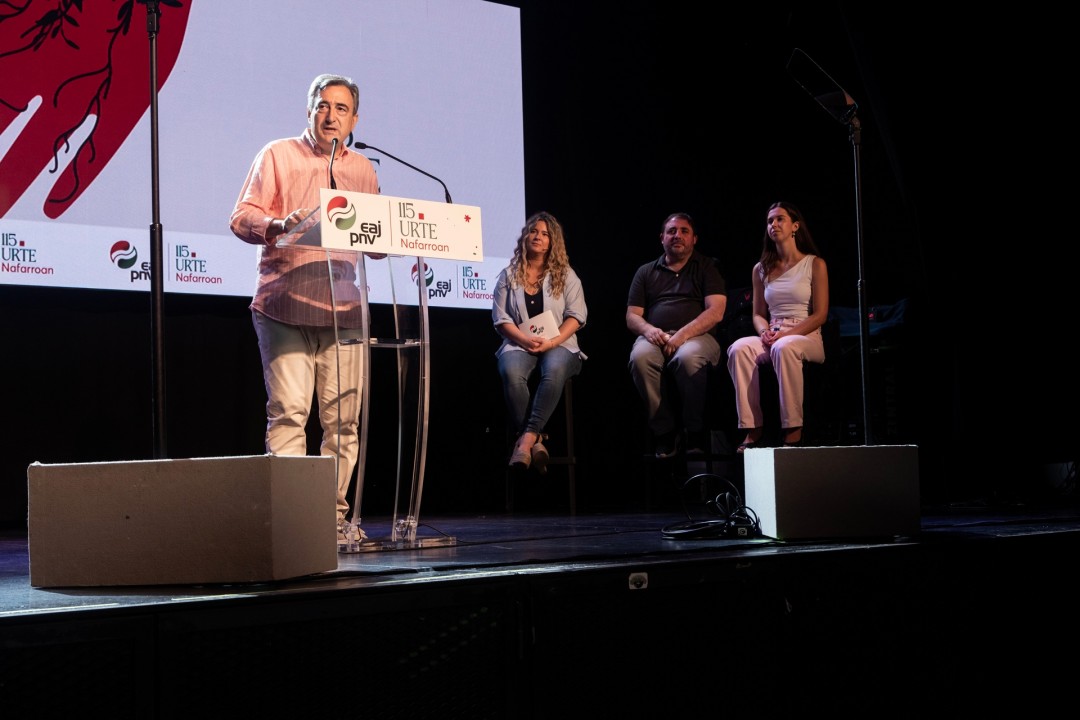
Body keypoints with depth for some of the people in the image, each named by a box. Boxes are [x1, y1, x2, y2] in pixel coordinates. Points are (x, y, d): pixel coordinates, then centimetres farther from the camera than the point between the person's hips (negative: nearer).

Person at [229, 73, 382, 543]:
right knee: (288, 410, -11)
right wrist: (278, 225, -19)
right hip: (285, 306, -4)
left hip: (343, 309, 4)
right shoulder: (278, 155, 7)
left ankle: (333, 514, 7)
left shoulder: (363, 170, 19)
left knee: (343, 417, 0)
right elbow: (241, 217, 1)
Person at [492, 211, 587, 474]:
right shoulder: (508, 275, 14)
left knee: (554, 371, -38)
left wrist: (551, 342, -13)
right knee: (511, 372, -36)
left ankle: (527, 438, -42)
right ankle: (535, 440, -34)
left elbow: (576, 315, 3)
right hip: (519, 344, 1)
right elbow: (501, 319, 5)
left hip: (558, 344, 0)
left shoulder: (566, 275, 13)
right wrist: (526, 339, -14)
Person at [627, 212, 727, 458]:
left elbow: (716, 312, 0)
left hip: (696, 335, -2)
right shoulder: (646, 272, 24)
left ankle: (695, 436, -25)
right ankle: (664, 435, -26)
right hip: (655, 337, 2)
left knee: (688, 357, -39)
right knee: (640, 357, -34)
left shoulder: (707, 267, 15)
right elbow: (631, 316, 16)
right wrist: (648, 329, -8)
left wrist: (683, 334, -14)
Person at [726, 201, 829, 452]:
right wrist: (765, 332, -7)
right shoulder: (761, 269, 18)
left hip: (807, 338, -3)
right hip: (772, 339, 4)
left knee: (784, 348, -41)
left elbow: (820, 314, -1)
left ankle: (793, 433, -39)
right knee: (739, 348, -32)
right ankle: (753, 430, -35)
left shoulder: (814, 264, 5)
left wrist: (786, 334, -15)